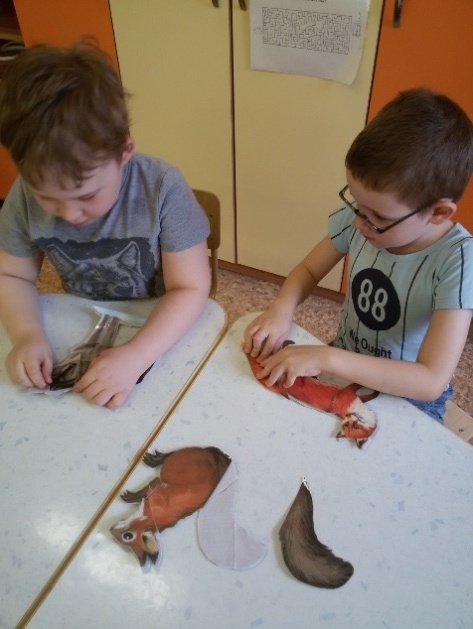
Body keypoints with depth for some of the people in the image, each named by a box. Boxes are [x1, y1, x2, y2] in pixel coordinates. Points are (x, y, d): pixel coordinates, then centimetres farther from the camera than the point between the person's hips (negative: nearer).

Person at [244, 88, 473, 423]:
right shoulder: (362, 214, -15)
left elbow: (432, 381, -29)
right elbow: (308, 270, 0)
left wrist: (326, 358, -33)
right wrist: (281, 310, -20)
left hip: (407, 396, -4)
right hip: (343, 364, 4)